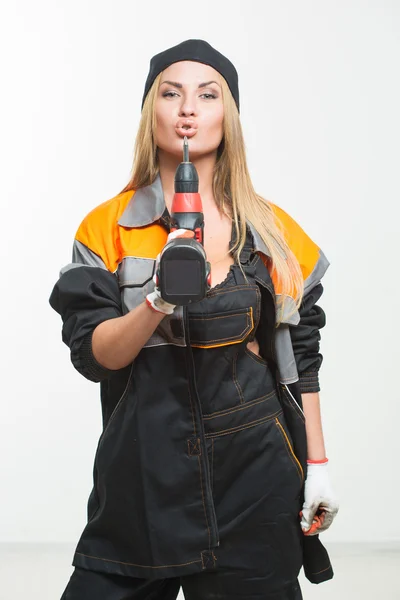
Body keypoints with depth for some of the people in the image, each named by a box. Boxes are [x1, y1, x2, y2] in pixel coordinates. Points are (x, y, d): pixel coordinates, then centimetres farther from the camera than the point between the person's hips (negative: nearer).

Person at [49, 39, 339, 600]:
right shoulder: (108, 227, 1)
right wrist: (159, 300, -23)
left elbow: (300, 357, 9)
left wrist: (318, 464, 5)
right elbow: (92, 355, -7)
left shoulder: (274, 231, 5)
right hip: (145, 466, -1)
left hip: (255, 468, 1)